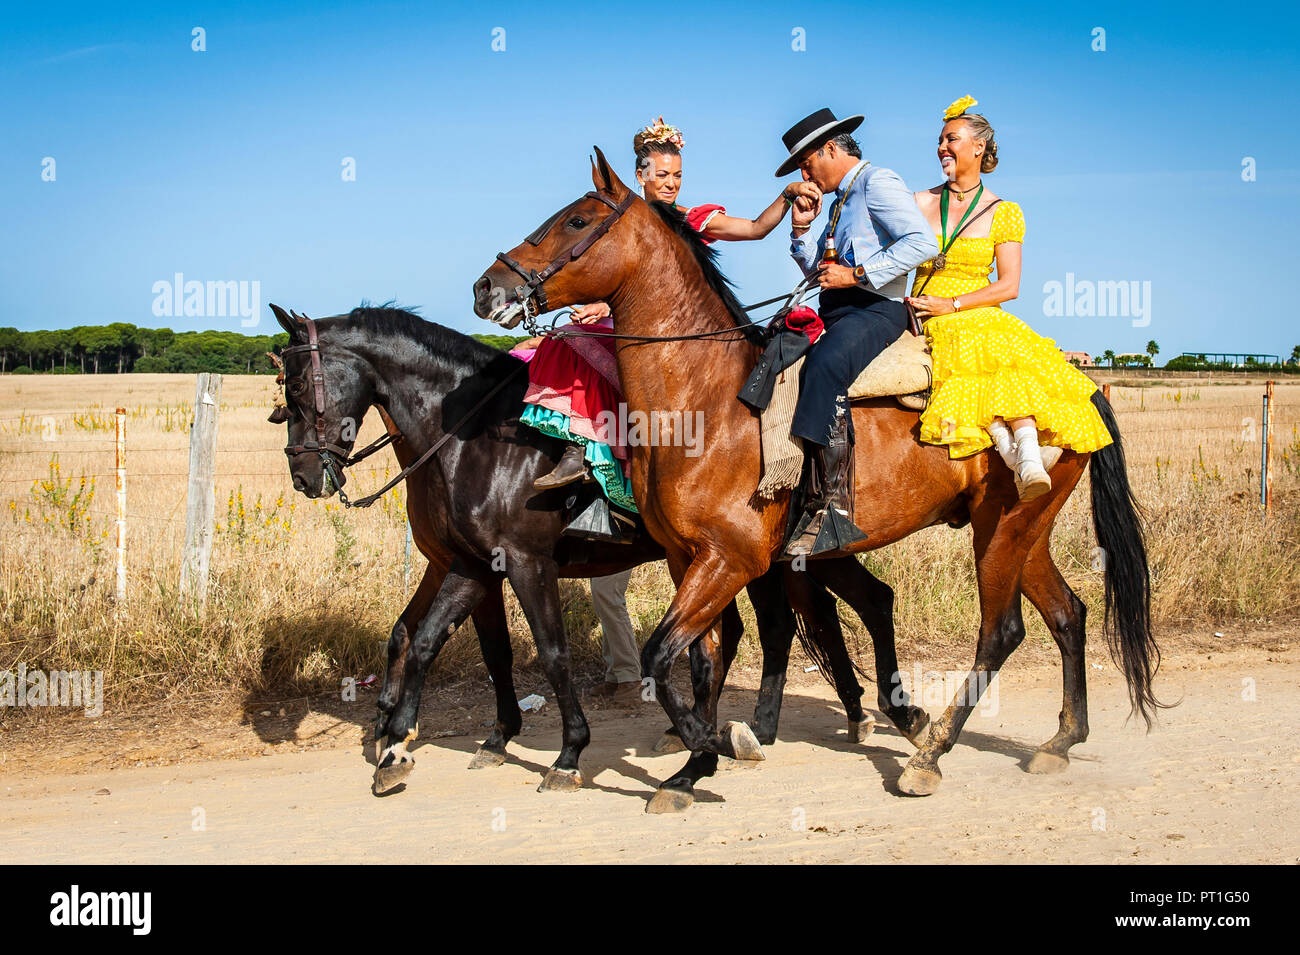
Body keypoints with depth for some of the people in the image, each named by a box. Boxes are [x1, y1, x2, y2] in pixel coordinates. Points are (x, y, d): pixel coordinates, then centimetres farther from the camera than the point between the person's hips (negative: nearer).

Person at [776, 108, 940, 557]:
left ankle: (833, 509, -42)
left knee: (824, 365, -36)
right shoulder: (841, 200, 26)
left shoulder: (878, 182, -3)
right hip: (837, 315, 10)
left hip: (876, 309, -10)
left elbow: (923, 242, -18)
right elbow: (819, 270, 31)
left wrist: (856, 274, -17)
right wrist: (801, 227, 17)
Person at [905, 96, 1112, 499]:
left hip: (981, 316, -1)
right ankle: (1010, 451, -49)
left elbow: (1009, 286, -1)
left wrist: (953, 304, -12)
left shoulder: (1003, 213, 7)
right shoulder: (920, 204, 13)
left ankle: (1030, 457, -52)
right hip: (928, 324, 1)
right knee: (970, 356, -36)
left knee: (1009, 352, -36)